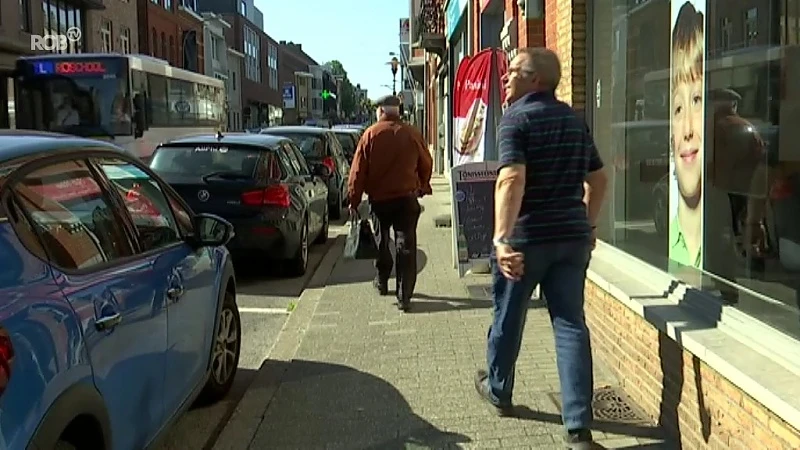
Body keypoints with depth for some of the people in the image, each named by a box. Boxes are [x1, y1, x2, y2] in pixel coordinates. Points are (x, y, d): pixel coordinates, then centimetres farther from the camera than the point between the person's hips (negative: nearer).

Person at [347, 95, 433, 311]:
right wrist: (422, 187, 25)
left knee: (381, 241, 20)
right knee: (406, 246, 2)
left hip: (379, 198, 0)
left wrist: (354, 199, 2)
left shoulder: (371, 135, -7)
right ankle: (404, 296, -2)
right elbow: (426, 165, 7)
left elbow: (358, 170, -7)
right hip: (407, 198, 0)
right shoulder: (412, 134, -3)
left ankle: (382, 282, 33)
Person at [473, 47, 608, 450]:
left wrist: (502, 239, -29)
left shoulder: (516, 118, -10)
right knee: (571, 325, 5)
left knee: (508, 318, 15)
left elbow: (512, 179, -25)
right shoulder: (574, 119, 12)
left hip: (526, 237, -5)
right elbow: (598, 180, 19)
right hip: (572, 237, 6)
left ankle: (498, 391, 37)